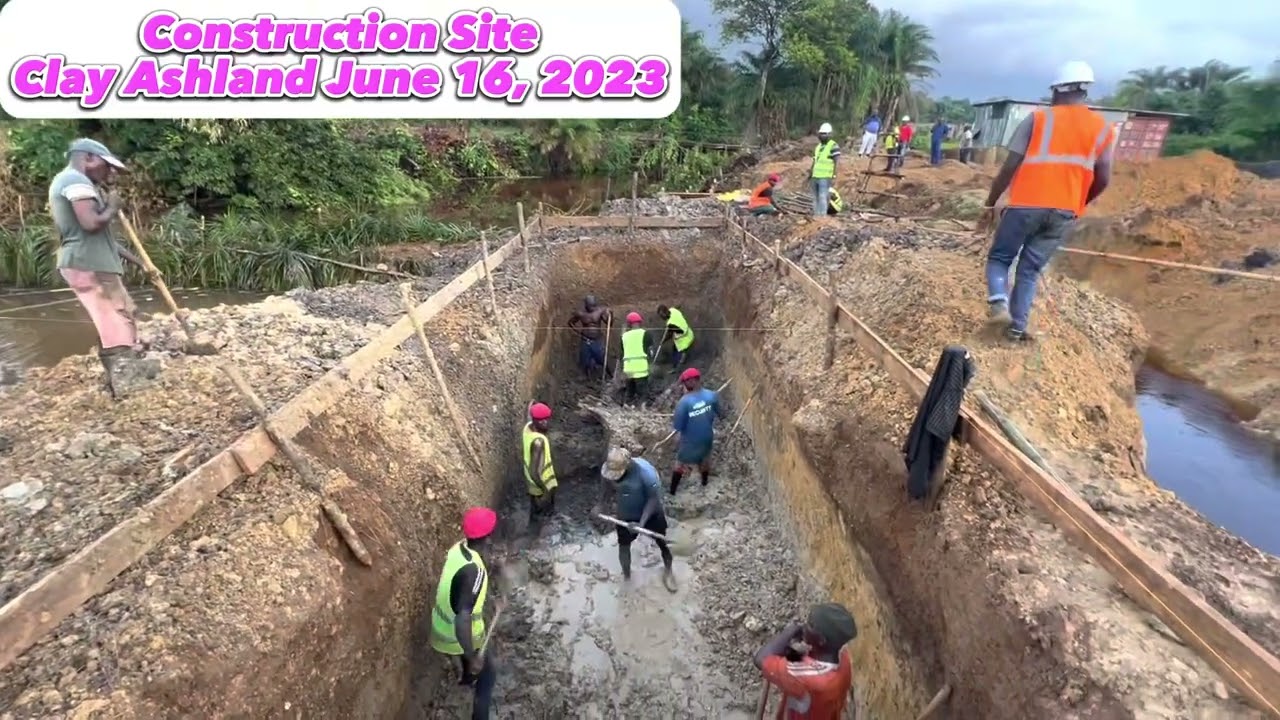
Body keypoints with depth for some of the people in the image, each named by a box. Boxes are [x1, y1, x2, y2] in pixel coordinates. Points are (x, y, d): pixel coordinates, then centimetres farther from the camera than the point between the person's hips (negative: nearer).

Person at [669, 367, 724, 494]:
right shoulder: (712, 395, -17)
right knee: (705, 461, 31)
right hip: (706, 438, 3)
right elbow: (721, 414, -2)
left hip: (689, 441, -3)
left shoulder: (684, 401, -29)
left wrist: (674, 419, -1)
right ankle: (705, 483, 53)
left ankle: (672, 491, 32)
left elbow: (677, 426, -22)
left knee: (681, 465, 19)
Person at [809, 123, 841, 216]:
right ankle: (816, 216, 12)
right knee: (816, 198, 7)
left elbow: (837, 163, -13)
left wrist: (834, 177, -19)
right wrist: (809, 175, 14)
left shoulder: (833, 146, -9)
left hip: (825, 178, -8)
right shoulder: (818, 146, 15)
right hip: (816, 177, 8)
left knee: (822, 197, -14)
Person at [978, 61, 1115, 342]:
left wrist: (989, 205, 3)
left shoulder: (1037, 119, 2)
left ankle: (999, 303, -16)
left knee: (999, 258, 10)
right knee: (1030, 270, 12)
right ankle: (1018, 326, 7)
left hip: (1027, 205, -3)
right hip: (1064, 212, 3)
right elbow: (1103, 179, 7)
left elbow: (1010, 167, -4)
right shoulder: (1103, 127, 11)